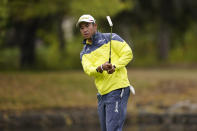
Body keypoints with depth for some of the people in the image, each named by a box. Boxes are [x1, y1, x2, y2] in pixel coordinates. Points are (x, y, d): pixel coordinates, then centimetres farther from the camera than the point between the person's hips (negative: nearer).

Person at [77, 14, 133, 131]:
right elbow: (88, 70, -4)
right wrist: (101, 68, -26)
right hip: (102, 94, 7)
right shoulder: (84, 54, 16)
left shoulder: (110, 38, 3)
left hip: (117, 90, -7)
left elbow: (128, 53, -5)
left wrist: (114, 66, -21)